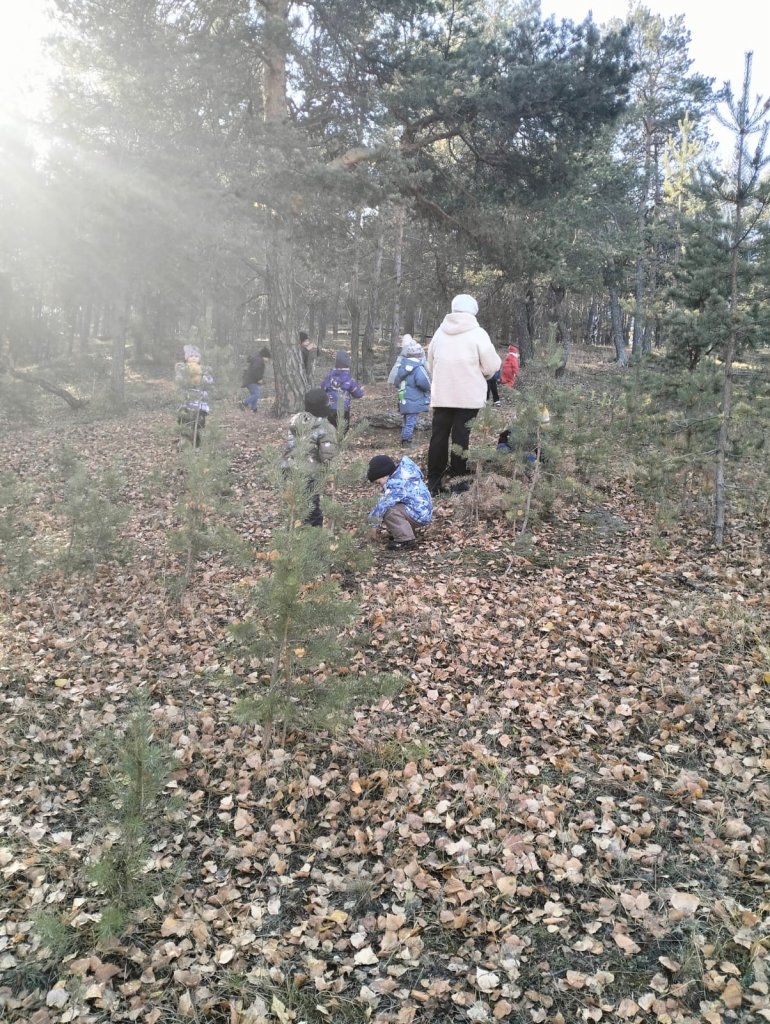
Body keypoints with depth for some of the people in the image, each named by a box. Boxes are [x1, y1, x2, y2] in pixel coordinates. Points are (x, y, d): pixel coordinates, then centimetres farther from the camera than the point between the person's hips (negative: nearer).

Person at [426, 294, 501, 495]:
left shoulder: (440, 332, 6)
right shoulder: (477, 333, -7)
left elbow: (430, 364, 12)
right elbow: (492, 366, -8)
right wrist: (480, 374, 12)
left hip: (441, 395, 4)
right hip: (469, 396, -3)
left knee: (438, 437, 9)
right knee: (461, 438, 2)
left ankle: (434, 481, 11)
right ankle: (457, 481, 5)